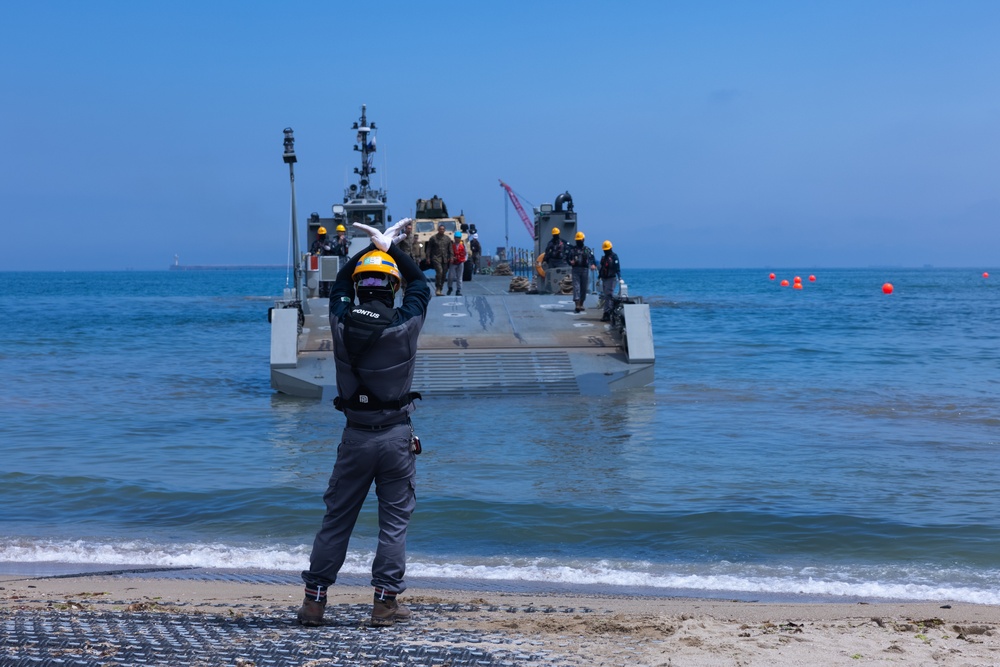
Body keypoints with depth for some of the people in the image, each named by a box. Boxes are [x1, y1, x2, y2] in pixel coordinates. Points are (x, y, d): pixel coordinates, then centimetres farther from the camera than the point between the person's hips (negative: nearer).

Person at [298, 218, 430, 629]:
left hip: (355, 436, 2)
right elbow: (420, 284, 9)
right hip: (396, 436, -2)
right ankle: (385, 602, 7)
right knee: (394, 519, 6)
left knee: (336, 518, 10)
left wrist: (373, 246, 24)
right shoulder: (404, 325, -11)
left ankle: (314, 599, 14)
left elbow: (341, 282, 16)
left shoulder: (342, 322, -5)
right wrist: (390, 248, 17)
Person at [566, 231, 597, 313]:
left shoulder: (587, 250, 11)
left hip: (585, 270, 1)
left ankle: (581, 304, 19)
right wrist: (570, 262, -15)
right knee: (576, 287, -11)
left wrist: (593, 265, -16)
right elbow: (567, 258, 8)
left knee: (584, 288, 6)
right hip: (575, 270, -1)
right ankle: (577, 305, -18)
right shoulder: (572, 249, 10)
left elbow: (591, 259, 5)